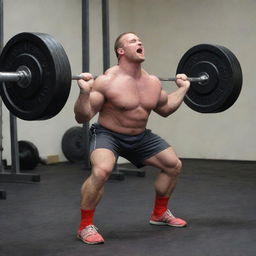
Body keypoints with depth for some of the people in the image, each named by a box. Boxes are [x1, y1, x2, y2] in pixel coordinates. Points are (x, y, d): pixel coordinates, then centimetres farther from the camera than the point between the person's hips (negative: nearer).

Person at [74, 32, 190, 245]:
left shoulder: (153, 82, -3)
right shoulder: (107, 81, -23)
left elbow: (165, 109, 17)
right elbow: (82, 117, -24)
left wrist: (182, 89, 15)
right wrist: (85, 91, -38)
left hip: (140, 136, 7)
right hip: (107, 134, -7)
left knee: (174, 165, 10)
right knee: (101, 171, -34)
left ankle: (160, 213, 31)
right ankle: (85, 226, -16)